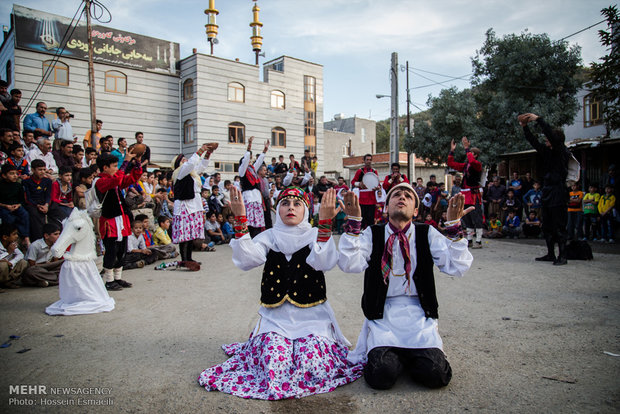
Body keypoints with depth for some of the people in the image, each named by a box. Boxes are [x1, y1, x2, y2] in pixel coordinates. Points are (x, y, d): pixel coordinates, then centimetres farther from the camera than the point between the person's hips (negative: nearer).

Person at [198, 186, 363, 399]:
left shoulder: (316, 236, 3)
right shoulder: (269, 237, 7)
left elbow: (325, 262, -18)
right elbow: (246, 259, -12)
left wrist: (325, 223, -29)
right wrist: (240, 219, -20)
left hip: (311, 315, -1)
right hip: (276, 315, 1)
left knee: (312, 367, -18)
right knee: (273, 364, -19)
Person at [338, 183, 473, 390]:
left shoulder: (427, 234, 7)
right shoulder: (373, 234, 5)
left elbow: (457, 267, -6)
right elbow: (349, 264, -12)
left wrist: (454, 226, -14)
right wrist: (353, 222, -20)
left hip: (418, 314, 1)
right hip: (383, 313, -1)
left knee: (435, 375, -19)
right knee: (381, 375, -21)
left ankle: (412, 356, 13)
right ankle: (382, 353, 13)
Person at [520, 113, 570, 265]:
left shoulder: (562, 152, -8)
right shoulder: (546, 151, 12)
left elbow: (551, 134, -21)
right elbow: (534, 142, 17)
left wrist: (538, 119, -19)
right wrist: (525, 127, 9)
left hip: (558, 194, -8)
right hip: (547, 193, 8)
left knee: (559, 227, -6)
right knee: (547, 226, 11)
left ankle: (562, 256, -1)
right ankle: (550, 254, 18)